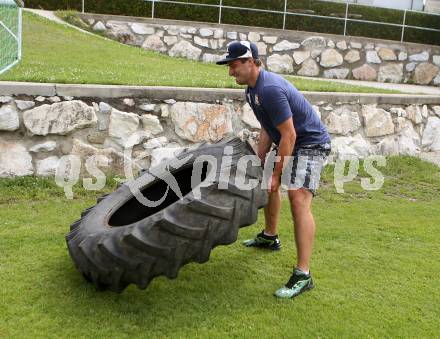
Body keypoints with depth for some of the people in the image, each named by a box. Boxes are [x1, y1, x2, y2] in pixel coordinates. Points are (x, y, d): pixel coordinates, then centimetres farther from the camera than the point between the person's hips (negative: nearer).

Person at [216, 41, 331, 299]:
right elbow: (267, 130, 11)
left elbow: (289, 135, -28)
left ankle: (303, 275, -24)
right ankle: (270, 237, 47)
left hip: (311, 144, -11)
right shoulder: (253, 89, 4)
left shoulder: (270, 89, -29)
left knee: (298, 199, -24)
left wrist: (276, 174, -23)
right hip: (289, 142, 11)